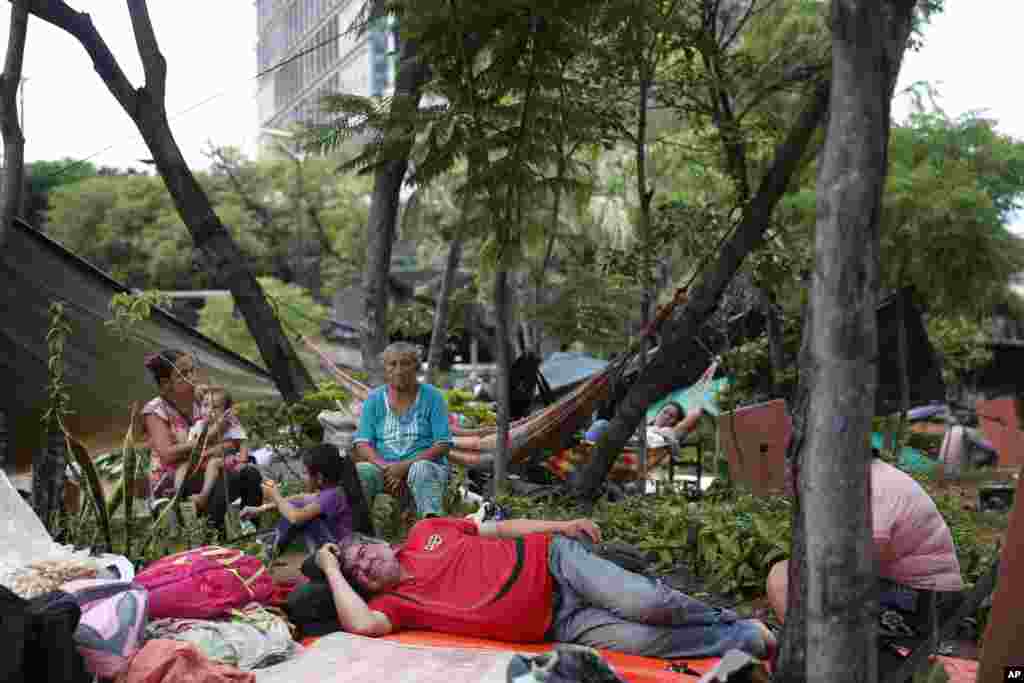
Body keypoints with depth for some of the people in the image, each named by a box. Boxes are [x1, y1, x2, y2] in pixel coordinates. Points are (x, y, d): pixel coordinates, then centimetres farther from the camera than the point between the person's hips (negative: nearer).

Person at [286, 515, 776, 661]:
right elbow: (363, 624, -23)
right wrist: (330, 569, -11)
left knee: (642, 603, -21)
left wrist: (562, 525, 1)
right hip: (558, 626, -1)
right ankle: (743, 639, 2)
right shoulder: (393, 604, 0)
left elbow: (498, 528, 13)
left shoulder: (425, 532, 9)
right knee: (644, 640, -20)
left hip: (549, 559, 1)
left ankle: (733, 623, 7)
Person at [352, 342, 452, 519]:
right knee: (360, 470, -28)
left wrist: (406, 465, -17)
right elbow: (362, 444, 1)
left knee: (421, 469, -36)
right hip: (385, 467, 2)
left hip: (426, 463, -2)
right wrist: (386, 467, -18)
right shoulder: (374, 399, 9)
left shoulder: (432, 397, 2)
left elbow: (443, 445, -6)